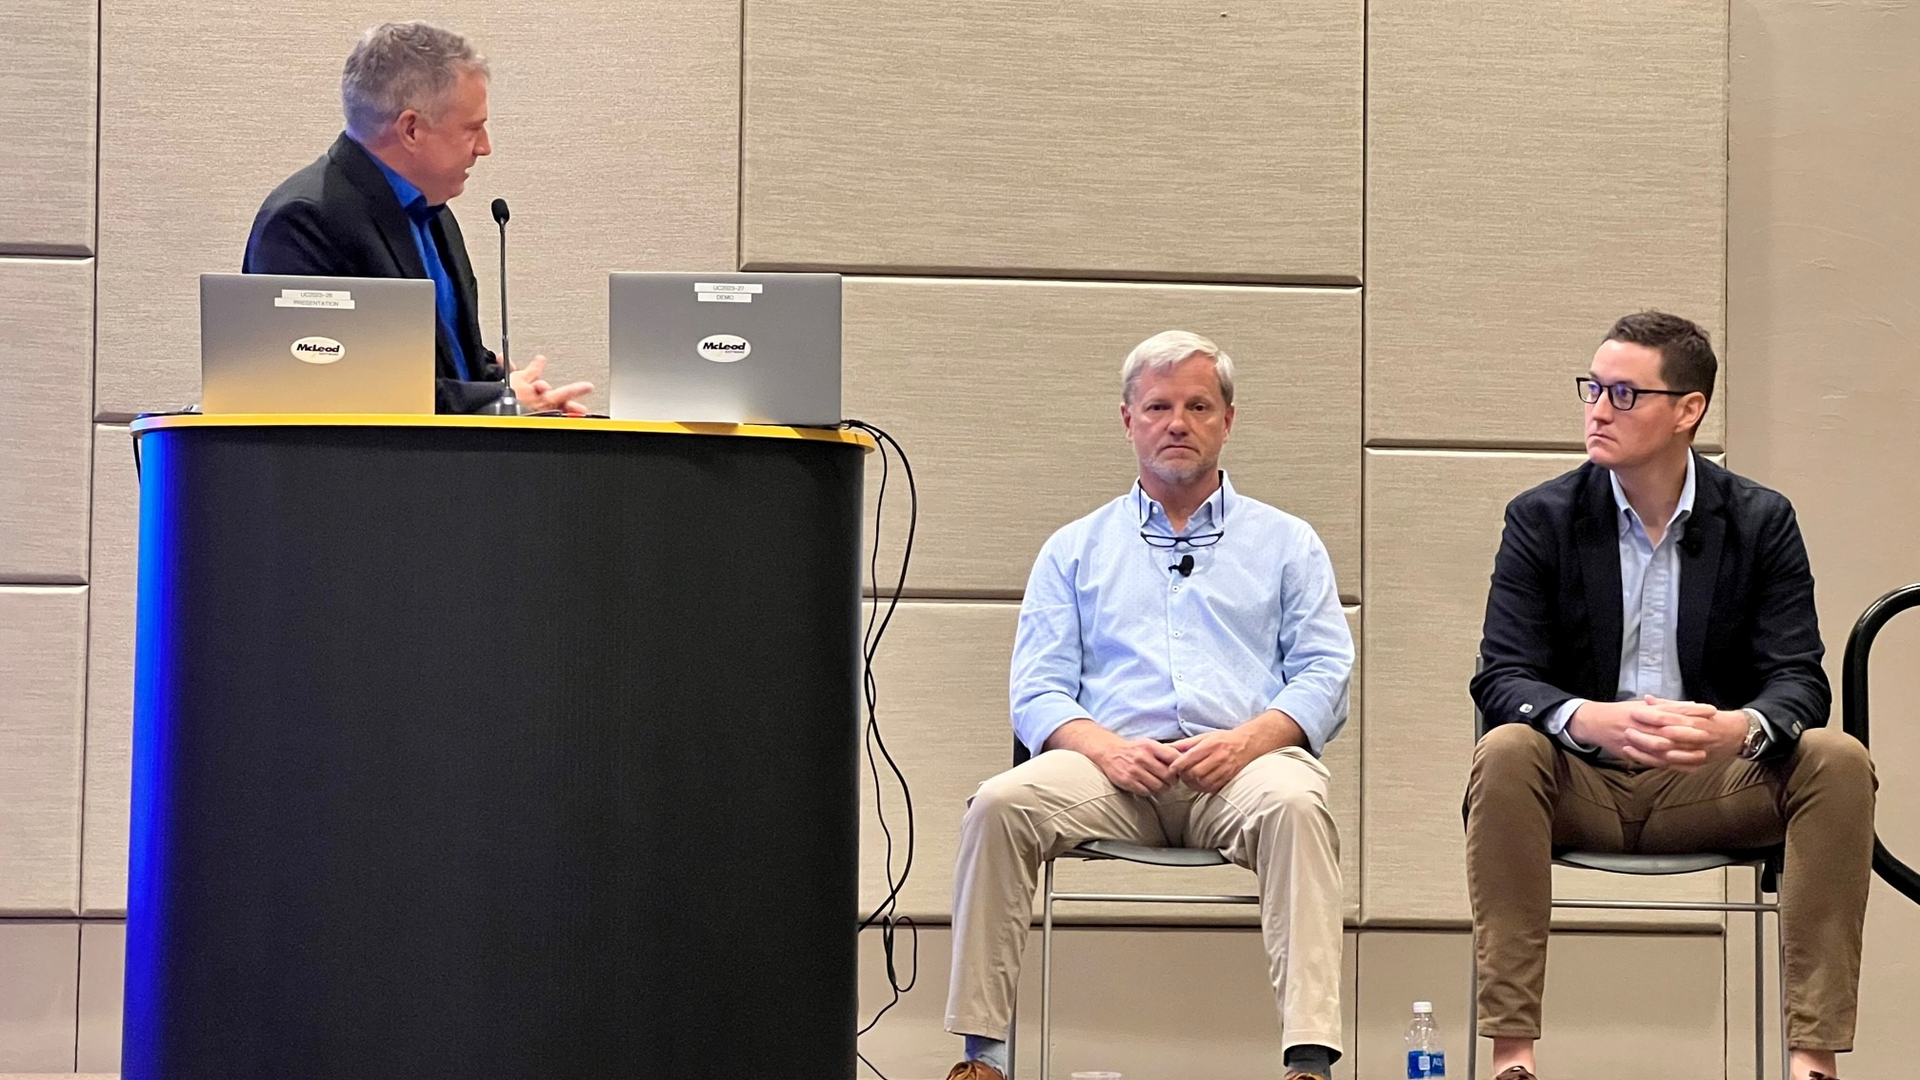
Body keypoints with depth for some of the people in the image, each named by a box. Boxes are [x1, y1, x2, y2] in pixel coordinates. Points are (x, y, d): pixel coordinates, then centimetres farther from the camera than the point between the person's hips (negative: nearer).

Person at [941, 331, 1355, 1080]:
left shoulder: (1285, 543, 20)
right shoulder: (1075, 551, 22)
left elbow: (1323, 676, 8)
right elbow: (1037, 693, 11)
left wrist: (1249, 739, -13)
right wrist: (1103, 747, -11)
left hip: (1239, 768, -1)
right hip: (1115, 770, 1)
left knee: (1293, 803, -36)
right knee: (999, 806, -28)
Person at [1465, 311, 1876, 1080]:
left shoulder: (1761, 522, 2)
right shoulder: (1541, 520, -1)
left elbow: (1799, 679, -6)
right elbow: (1502, 678, -10)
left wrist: (1740, 727, -31)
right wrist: (1591, 721, -33)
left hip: (1715, 784, 1)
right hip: (1581, 785, -1)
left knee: (1839, 762, -26)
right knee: (1505, 755, -33)